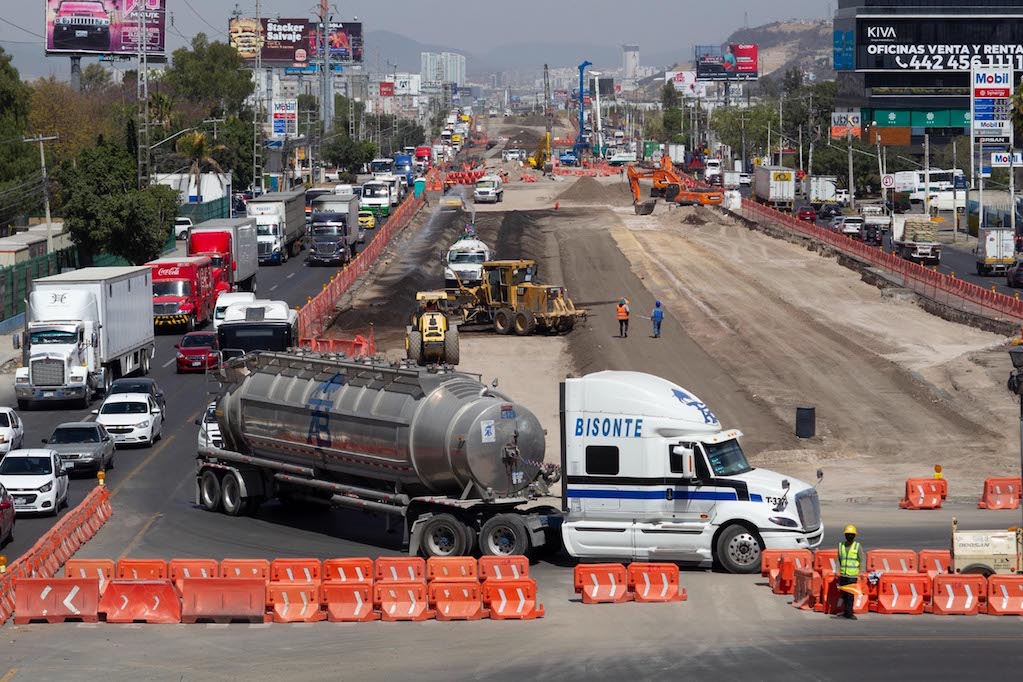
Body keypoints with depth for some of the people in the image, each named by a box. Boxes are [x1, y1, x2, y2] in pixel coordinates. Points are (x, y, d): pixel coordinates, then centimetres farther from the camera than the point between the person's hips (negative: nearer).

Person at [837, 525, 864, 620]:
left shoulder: (857, 546, 0)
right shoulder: (841, 546, 9)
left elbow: (862, 559, -2)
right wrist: (837, 570, 6)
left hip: (853, 575, -4)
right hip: (842, 575, 4)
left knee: (850, 594, -8)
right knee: (844, 594, 7)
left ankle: (849, 613, -5)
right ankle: (847, 611, 20)